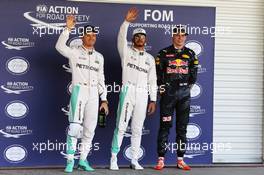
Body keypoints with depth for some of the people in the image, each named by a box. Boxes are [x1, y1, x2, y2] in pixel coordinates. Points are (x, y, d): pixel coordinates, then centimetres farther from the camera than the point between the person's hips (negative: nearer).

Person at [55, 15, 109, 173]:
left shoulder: (99, 57, 16)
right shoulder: (74, 52, 3)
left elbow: (101, 79, 16)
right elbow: (60, 46, -18)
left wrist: (104, 99, 11)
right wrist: (68, 28, -25)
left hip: (94, 94, 5)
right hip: (79, 91, -5)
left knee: (90, 129, 5)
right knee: (75, 126, -14)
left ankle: (83, 160, 16)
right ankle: (70, 160, -5)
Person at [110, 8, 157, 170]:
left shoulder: (150, 58, 15)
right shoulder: (127, 52, 7)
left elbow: (153, 80, 12)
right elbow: (121, 38, -13)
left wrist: (153, 100, 6)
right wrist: (127, 21, -24)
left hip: (143, 95, 3)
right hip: (128, 91, -3)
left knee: (137, 129, 6)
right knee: (121, 126, -5)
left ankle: (135, 161, 13)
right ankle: (114, 159, 3)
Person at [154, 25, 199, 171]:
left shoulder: (190, 54, 10)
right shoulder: (164, 53, 3)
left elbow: (194, 74, 11)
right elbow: (158, 72, 0)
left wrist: (188, 85, 3)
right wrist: (162, 87, -4)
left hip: (184, 94, 3)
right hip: (168, 93, -2)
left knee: (182, 127, 5)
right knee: (165, 126, -3)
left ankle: (180, 160, 12)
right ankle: (161, 160, 2)